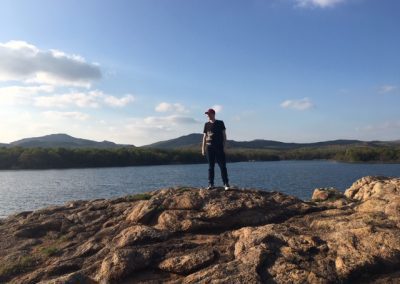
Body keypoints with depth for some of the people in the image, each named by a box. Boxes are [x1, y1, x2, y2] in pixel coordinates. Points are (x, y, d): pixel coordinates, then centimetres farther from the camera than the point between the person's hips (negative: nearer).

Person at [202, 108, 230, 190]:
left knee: (222, 166, -4)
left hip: (219, 147, -2)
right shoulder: (206, 124, 11)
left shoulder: (220, 123, 4)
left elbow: (224, 135, 4)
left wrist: (224, 146, -3)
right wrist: (203, 148, 7)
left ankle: (226, 184, 0)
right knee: (210, 166, 5)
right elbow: (204, 136, 13)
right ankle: (211, 184, 9)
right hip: (209, 147, 2)